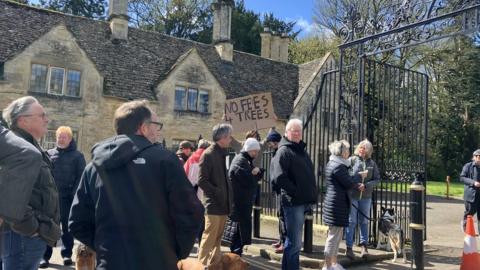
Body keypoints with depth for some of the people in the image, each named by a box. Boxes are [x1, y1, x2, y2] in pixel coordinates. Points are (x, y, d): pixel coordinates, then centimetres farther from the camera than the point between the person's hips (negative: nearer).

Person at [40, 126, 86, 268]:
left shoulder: (77, 156, 2)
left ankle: (67, 254, 17)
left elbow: (81, 177, -3)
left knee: (67, 226, 7)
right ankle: (45, 255, 12)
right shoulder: (49, 154, 10)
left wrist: (74, 194, -13)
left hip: (68, 197, -2)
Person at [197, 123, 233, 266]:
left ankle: (216, 264, 24)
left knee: (217, 238, 14)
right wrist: (218, 193, -17)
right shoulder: (208, 154, -11)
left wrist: (228, 196, 10)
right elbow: (202, 181, -15)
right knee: (209, 238, -5)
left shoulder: (222, 153, 14)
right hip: (213, 204, -8)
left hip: (223, 203, 8)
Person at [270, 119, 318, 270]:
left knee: (294, 241, 18)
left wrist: (312, 195, 12)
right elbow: (279, 177, -21)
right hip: (293, 201, -9)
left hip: (303, 202, 9)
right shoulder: (284, 151, -9)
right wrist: (296, 192, -17)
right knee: (294, 243, -3)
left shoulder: (301, 150, 19)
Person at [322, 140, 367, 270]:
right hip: (337, 204, -11)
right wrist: (360, 175, -1)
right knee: (334, 235, -3)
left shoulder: (332, 163, 14)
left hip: (333, 203, 11)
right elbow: (349, 184, -17)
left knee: (336, 235, 18)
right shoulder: (338, 166, -19)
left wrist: (357, 185, 7)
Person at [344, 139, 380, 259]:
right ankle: (349, 247, 12)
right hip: (352, 195, -2)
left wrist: (366, 185, -13)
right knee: (351, 221, 3)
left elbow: (377, 179, 3)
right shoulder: (352, 160, -4)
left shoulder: (372, 163, 4)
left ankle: (364, 246, 23)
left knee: (364, 221, 11)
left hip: (366, 197, 3)